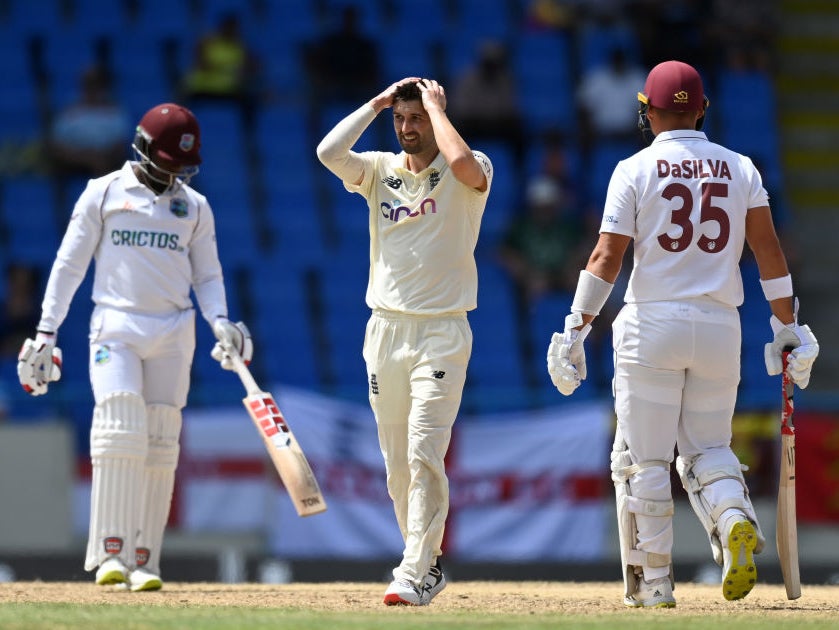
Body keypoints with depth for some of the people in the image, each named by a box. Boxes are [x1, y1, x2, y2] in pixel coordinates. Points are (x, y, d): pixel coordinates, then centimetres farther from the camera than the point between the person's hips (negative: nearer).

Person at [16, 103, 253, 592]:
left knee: (161, 447, -2)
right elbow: (69, 265, 4)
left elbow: (207, 274, 15)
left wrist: (220, 322, -5)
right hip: (116, 327, -3)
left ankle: (145, 561, 0)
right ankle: (111, 551, -19)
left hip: (173, 333, 3)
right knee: (121, 434, -18)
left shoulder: (195, 206, 13)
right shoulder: (104, 193, 5)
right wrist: (46, 331, -2)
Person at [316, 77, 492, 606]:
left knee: (424, 453, -15)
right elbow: (329, 152, -8)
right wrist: (377, 103, -1)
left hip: (442, 333, -5)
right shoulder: (381, 169, 10)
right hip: (386, 328, 5)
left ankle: (416, 575, -17)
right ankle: (428, 564, 19)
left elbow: (462, 163, -27)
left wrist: (436, 105, -11)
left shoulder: (469, 174, -2)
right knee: (397, 461, 7)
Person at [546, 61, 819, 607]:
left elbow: (607, 258, -7)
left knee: (643, 460, 4)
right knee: (708, 449, 13)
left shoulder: (635, 170, -1)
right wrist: (789, 328, 6)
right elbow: (769, 250, 2)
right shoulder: (740, 169, 8)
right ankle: (736, 519, -19)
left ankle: (651, 583, 3)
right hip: (720, 328, 3)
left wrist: (575, 332, -6)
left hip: (653, 326, -3)